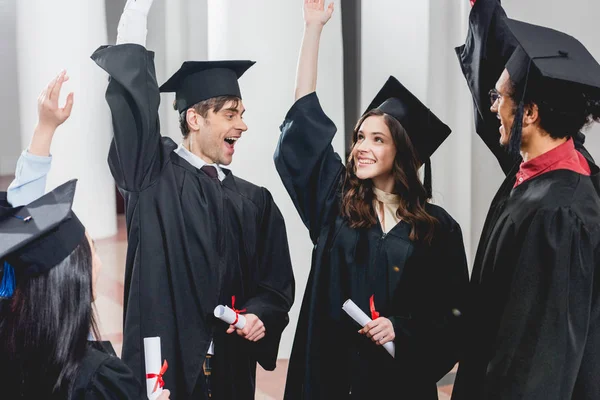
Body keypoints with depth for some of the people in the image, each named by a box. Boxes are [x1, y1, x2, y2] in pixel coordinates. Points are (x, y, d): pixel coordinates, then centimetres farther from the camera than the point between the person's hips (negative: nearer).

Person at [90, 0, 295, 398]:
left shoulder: (255, 202, 10)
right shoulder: (155, 176, -1)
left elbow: (277, 284, 12)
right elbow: (132, 98, -12)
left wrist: (260, 314, -9)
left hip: (230, 368, 4)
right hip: (163, 362, -4)